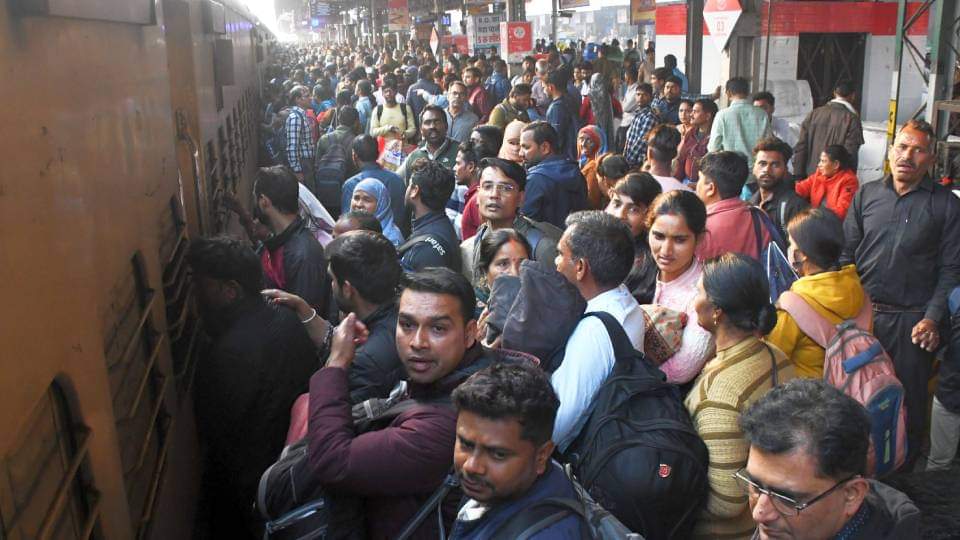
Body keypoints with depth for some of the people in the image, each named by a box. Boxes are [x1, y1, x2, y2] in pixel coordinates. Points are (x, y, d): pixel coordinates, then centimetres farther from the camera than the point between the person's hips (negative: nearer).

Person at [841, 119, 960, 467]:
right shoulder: (866, 195, 7)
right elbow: (846, 254, 8)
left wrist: (932, 318, -11)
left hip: (911, 320, -2)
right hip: (862, 313, 2)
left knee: (909, 399, 8)